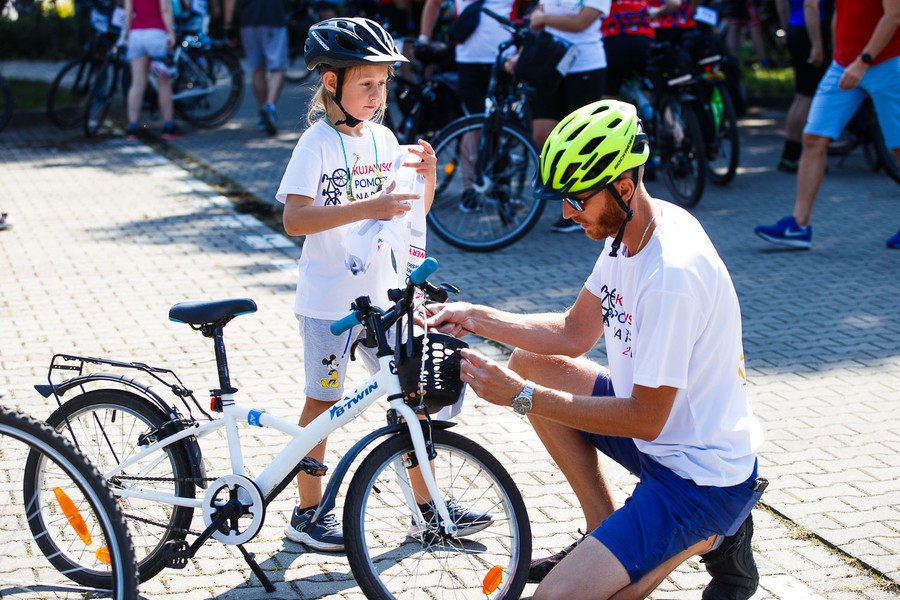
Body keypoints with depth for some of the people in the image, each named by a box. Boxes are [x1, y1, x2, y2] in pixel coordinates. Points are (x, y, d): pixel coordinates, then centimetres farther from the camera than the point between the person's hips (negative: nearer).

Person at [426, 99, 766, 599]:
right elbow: (575, 332, 10)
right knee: (531, 361, 12)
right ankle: (606, 534, 15)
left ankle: (707, 538, 3)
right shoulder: (627, 229, -1)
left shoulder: (673, 273, -30)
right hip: (660, 425, 10)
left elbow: (645, 419, -25)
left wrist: (522, 397, -22)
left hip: (703, 477, -9)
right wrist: (477, 318, 0)